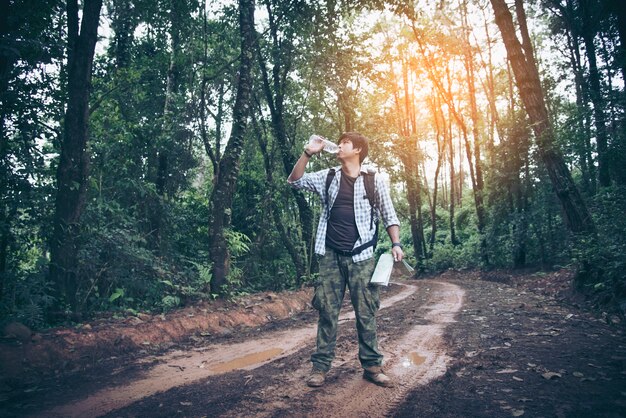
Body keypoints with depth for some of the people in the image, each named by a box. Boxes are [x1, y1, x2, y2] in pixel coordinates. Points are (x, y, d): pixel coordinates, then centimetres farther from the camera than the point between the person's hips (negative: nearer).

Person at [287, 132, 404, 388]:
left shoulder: (374, 180, 4)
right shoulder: (328, 176, 11)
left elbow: (389, 215, 7)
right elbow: (295, 180, 9)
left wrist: (395, 244, -4)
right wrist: (308, 153, -1)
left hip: (361, 255, -2)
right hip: (331, 255, 2)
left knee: (366, 312, 2)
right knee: (327, 311, 4)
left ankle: (372, 366, 13)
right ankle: (320, 366, 11)